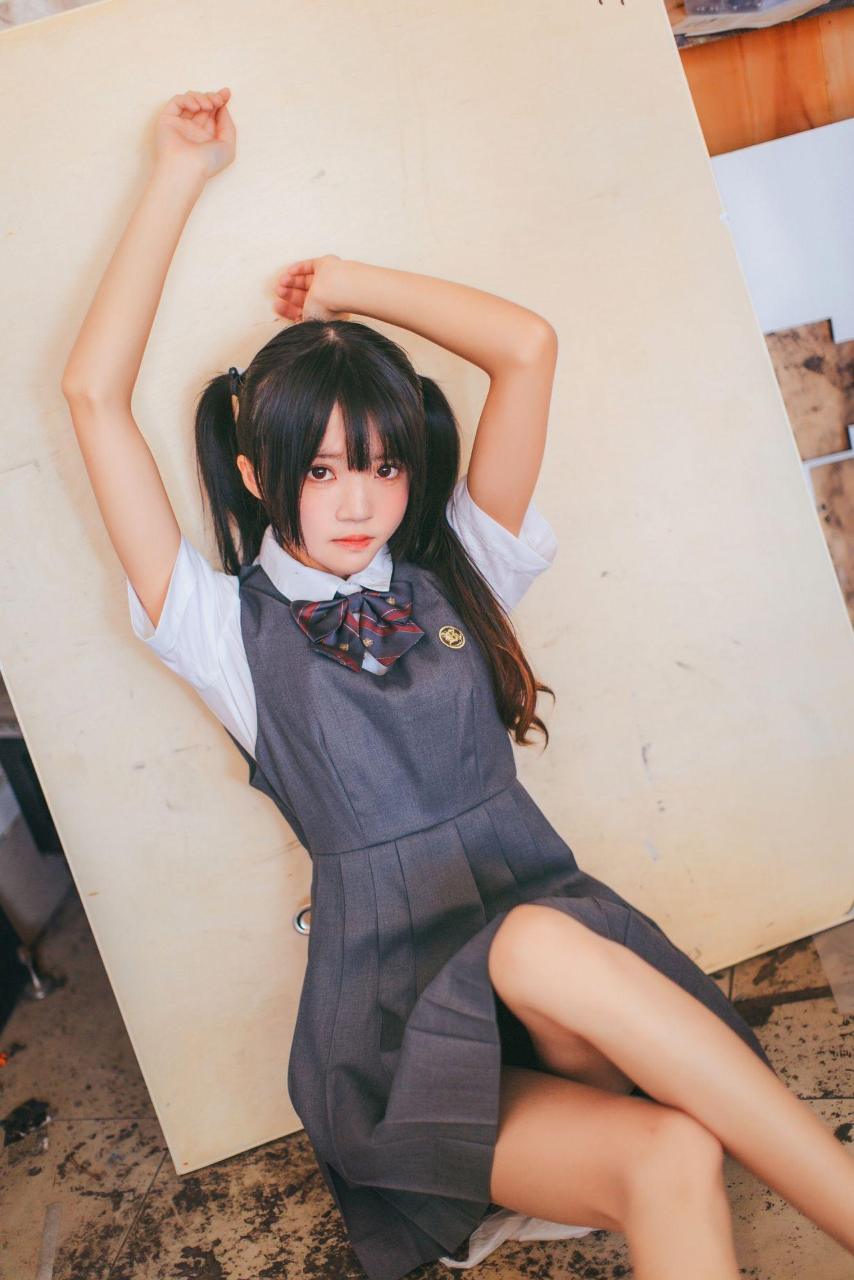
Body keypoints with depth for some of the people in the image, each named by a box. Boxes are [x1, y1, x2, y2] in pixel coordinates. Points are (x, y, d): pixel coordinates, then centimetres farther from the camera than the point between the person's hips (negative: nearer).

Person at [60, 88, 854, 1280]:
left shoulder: (455, 577, 11)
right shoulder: (230, 629, 4)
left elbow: (528, 346, 6)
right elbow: (95, 394, -1)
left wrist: (350, 282, 14)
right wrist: (180, 178, 6)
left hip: (561, 934, 3)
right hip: (398, 1019, -2)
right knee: (669, 1162, -33)